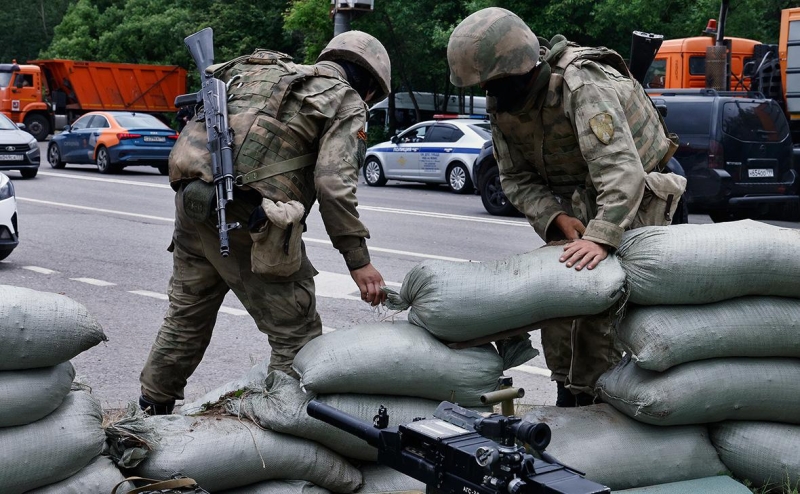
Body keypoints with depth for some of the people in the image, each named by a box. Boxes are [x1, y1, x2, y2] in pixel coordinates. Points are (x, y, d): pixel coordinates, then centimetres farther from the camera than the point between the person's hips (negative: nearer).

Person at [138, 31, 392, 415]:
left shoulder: (268, 73, 25)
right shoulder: (346, 102, 4)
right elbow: (333, 184, -10)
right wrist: (358, 261, -9)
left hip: (193, 202, 8)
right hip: (248, 219, -8)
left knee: (186, 318, 24)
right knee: (296, 336, 1)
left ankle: (151, 411, 38)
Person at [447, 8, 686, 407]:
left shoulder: (582, 85, -33)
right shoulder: (501, 103, -8)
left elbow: (620, 168, -43)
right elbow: (515, 178, -4)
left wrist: (601, 237, -54)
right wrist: (555, 218, -22)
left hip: (631, 197, -7)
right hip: (574, 202, 7)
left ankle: (589, 398, -1)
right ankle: (566, 395, 17)